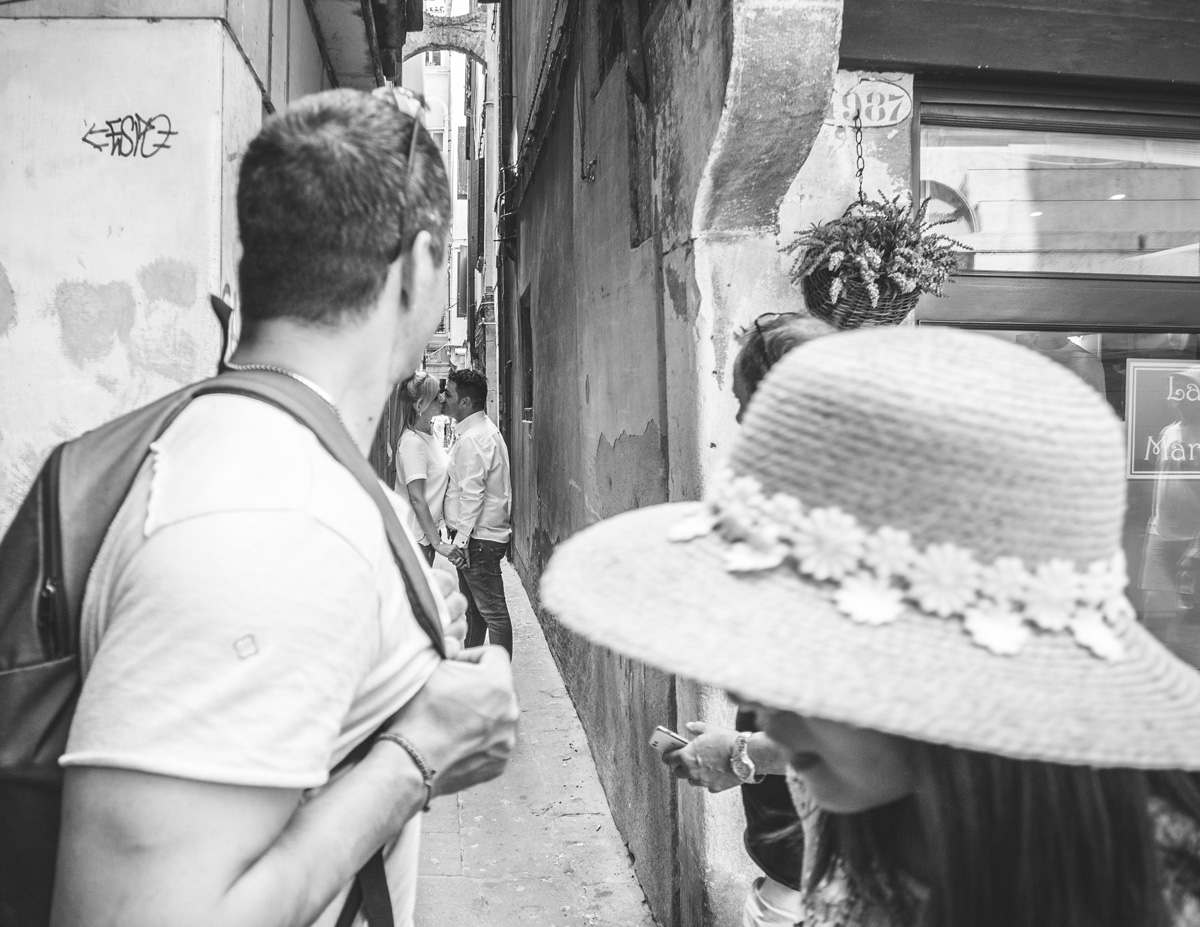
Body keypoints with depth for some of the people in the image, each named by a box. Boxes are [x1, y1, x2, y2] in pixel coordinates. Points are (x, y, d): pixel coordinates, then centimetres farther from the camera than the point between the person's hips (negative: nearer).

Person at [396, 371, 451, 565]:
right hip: (415, 534, -9)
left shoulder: (429, 434, 7)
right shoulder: (412, 442, -21)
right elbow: (416, 499, -22)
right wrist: (437, 542, -20)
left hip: (429, 529, 9)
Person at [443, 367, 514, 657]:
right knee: (472, 607, 20)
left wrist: (461, 540, -20)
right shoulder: (482, 430, 14)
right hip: (478, 535, 11)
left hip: (478, 538, -11)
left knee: (492, 611, -3)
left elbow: (472, 494, -23)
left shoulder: (473, 439, -19)